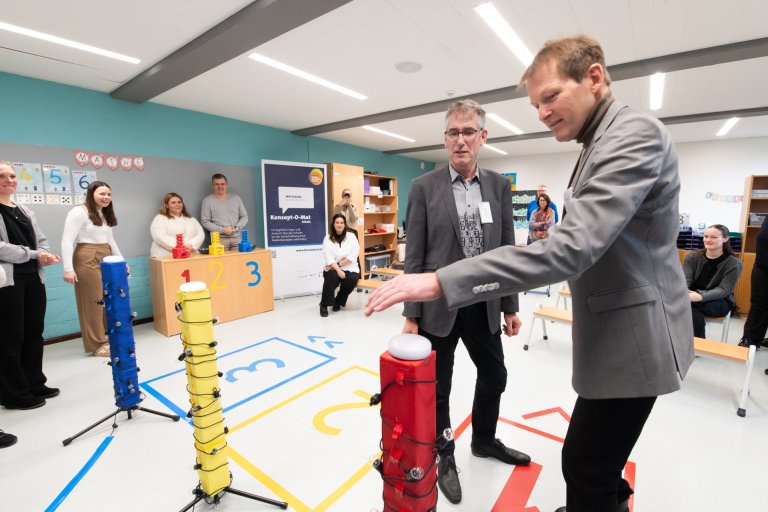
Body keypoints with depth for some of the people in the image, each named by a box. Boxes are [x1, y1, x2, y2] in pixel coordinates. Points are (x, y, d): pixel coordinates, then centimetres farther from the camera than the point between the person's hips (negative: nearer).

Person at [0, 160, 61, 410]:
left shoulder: (25, 210, 15)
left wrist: (46, 256, -5)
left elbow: (42, 240, 15)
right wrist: (33, 254, -14)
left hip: (33, 278, 6)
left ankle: (35, 384, 23)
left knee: (34, 333, 11)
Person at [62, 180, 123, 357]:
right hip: (87, 261, -7)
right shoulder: (79, 212, -6)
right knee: (93, 303, -1)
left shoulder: (105, 215, 20)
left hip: (106, 261, 7)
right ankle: (97, 344, 9)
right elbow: (67, 241, -11)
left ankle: (107, 339, 18)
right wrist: (68, 268, -16)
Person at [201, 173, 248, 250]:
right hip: (219, 239, -2)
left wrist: (237, 228, -5)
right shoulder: (207, 201, 5)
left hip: (237, 238, 2)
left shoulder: (236, 198, 13)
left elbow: (244, 217, 13)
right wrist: (222, 230, -9)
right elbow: (205, 221, 1)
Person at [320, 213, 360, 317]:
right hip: (333, 268, 0)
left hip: (349, 268, 1)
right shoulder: (328, 238, 1)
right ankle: (324, 305, -16)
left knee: (352, 279, -30)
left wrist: (339, 264, -16)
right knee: (331, 277, -33)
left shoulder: (351, 236, 1)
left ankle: (338, 302, -3)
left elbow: (353, 255, -9)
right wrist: (338, 270, -23)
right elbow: (328, 257, -10)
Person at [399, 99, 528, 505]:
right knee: (437, 389, 12)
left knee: (494, 377, 22)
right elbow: (414, 256, -7)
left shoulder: (499, 186, 5)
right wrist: (410, 315, -8)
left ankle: (484, 440, 51)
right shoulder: (424, 187, -5)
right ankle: (444, 457, 39)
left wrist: (511, 306, 7)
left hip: (485, 306, 4)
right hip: (439, 307, -4)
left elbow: (507, 250, 7)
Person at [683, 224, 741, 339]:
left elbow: (723, 290, -17)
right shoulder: (692, 256, 2)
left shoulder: (733, 263, -6)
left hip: (720, 303, -2)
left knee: (686, 303, -34)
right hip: (693, 297, 2)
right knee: (692, 310, -35)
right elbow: (685, 280, -7)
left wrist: (700, 297, -37)